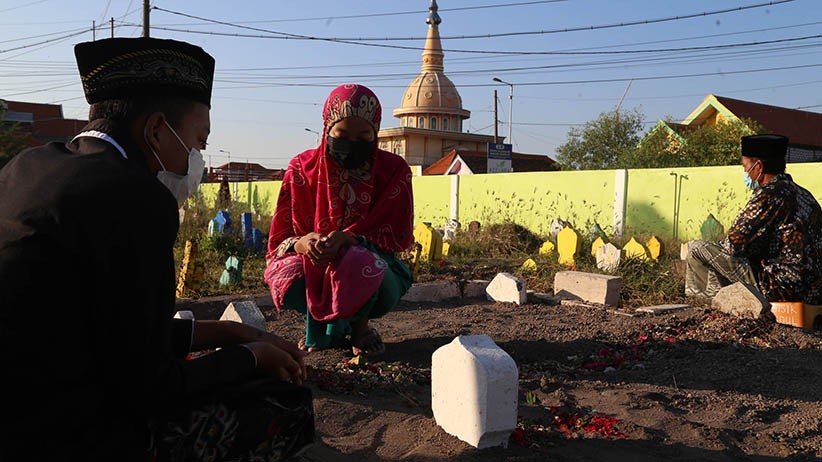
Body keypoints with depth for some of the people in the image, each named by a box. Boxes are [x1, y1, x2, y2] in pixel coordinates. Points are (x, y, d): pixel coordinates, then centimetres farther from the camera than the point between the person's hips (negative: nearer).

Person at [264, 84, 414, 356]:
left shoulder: (394, 170, -4)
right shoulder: (302, 169, -3)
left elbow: (397, 235, -10)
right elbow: (278, 240, -5)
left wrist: (349, 239, -31)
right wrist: (301, 243, -33)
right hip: (315, 269, 1)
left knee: (359, 263, -38)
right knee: (284, 277, -33)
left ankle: (360, 324, -2)